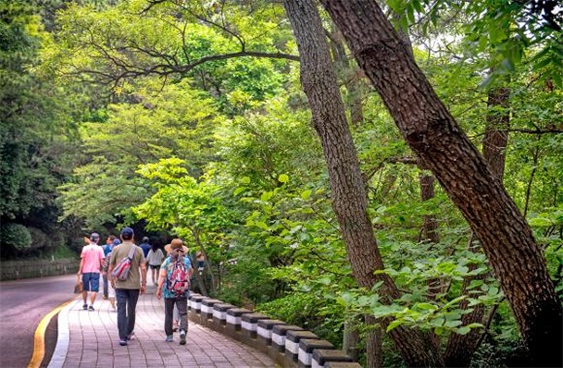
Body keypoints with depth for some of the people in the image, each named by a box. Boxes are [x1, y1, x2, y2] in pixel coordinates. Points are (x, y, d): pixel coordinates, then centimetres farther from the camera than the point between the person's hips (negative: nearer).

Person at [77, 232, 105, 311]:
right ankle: (91, 305, -6)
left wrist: (80, 270, 2)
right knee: (94, 289, 0)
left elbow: (82, 260, -2)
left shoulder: (85, 248, -1)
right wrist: (101, 268, 14)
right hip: (95, 271, -1)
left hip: (86, 271, 1)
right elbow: (102, 261, -4)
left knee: (85, 289, 15)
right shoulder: (99, 249, -3)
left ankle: (85, 304, 24)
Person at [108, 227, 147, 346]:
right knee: (131, 310, 15)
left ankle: (122, 337, -9)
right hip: (134, 284, 1)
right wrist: (144, 284, 3)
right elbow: (143, 268, -4)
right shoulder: (138, 250, 0)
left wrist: (112, 280, 18)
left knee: (121, 310, -2)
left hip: (120, 284, -1)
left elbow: (111, 267, 3)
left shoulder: (116, 249, -1)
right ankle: (129, 333, 29)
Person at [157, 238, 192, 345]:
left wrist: (159, 289, -12)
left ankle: (169, 335, 19)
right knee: (183, 313, 0)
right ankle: (183, 330, -24)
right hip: (183, 293, 0)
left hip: (169, 292, 0)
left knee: (168, 314, 12)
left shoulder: (167, 261, -4)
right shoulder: (187, 261, 1)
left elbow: (162, 276, -12)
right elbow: (191, 272, 15)